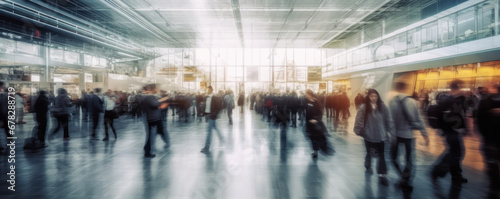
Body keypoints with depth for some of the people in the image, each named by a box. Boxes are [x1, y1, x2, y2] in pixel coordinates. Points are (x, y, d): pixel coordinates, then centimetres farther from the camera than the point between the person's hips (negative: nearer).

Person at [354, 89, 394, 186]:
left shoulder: (382, 107, -6)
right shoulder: (363, 108, -13)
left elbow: (388, 119, 1)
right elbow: (359, 120, -9)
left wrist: (389, 131, 2)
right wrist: (358, 131, -6)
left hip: (381, 136, 1)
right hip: (369, 136, -1)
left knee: (381, 155, 4)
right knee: (369, 153, 18)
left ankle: (382, 175, 13)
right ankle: (368, 166, 45)